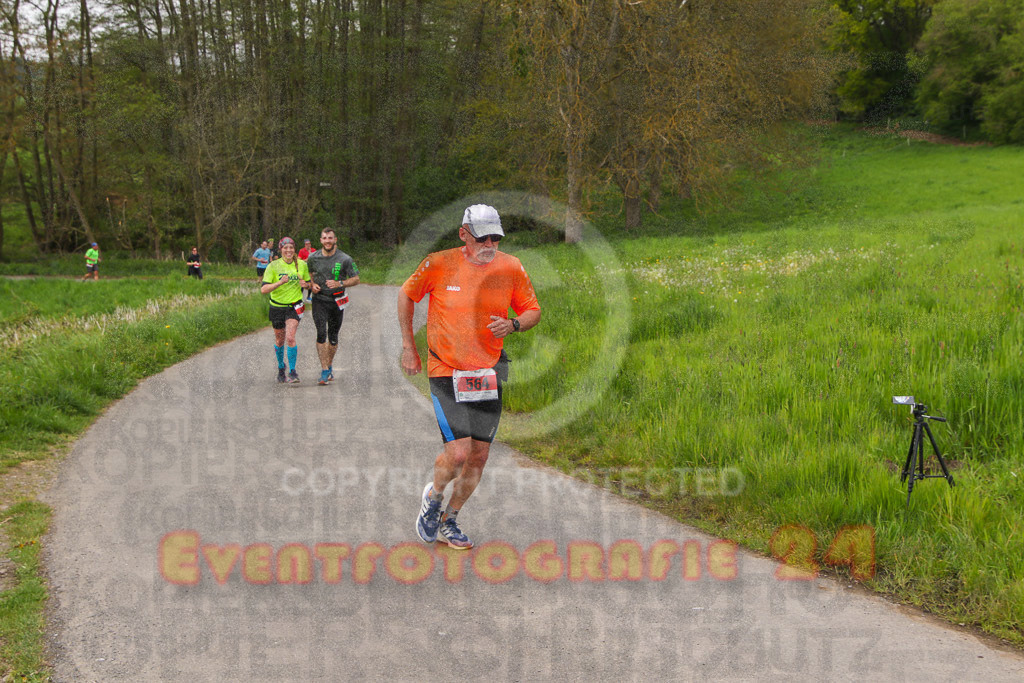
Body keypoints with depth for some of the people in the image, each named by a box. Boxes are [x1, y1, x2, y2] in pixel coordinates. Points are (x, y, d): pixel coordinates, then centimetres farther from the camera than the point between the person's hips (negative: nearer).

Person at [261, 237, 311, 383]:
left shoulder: (302, 265, -1)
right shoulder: (273, 266, -8)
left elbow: (308, 283, 15)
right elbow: (264, 289, -15)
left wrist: (305, 284, -9)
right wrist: (280, 282, -29)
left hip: (294, 307, -1)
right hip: (277, 307, 1)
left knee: (290, 338, -18)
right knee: (279, 340, 12)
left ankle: (292, 372, -12)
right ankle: (281, 368, 35)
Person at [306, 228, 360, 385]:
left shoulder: (345, 259, -6)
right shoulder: (313, 257, -1)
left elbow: (356, 279, -2)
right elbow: (307, 272, 17)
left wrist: (339, 284, -18)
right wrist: (312, 284, -3)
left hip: (337, 301, 1)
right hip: (319, 300, -1)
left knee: (333, 337, 9)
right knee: (321, 333, -16)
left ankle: (329, 365, 32)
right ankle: (324, 371, -16)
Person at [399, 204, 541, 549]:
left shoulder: (511, 268, -3)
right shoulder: (439, 264, -10)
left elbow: (532, 311, 9)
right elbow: (407, 294, 6)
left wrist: (513, 325, -14)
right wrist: (408, 347, 5)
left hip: (488, 374, 4)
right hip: (445, 371, -4)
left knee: (479, 456, 5)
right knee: (458, 453, -15)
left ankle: (448, 522, 25)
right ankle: (433, 494, 19)